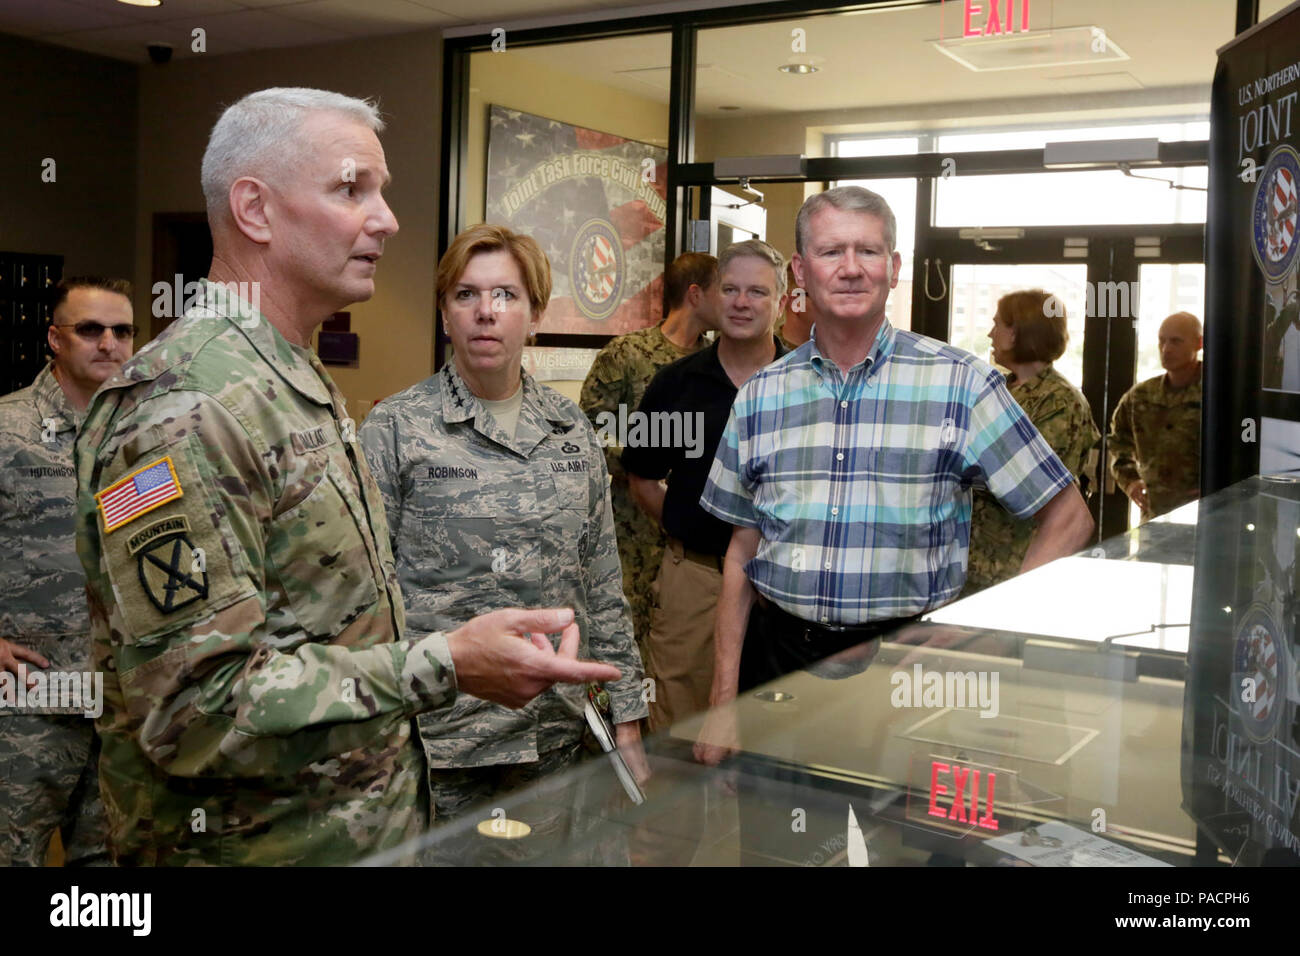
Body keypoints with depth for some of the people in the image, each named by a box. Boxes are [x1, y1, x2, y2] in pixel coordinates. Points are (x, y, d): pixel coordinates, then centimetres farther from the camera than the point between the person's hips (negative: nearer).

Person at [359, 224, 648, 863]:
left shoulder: (571, 431, 8)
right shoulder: (395, 429, -4)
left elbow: (603, 585, 11)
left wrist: (627, 720, 10)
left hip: (555, 737, 4)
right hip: (437, 738, -4)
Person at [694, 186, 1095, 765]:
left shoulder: (962, 385, -5)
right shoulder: (761, 395, 6)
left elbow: (1067, 519, 0)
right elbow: (743, 550, 10)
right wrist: (723, 700, 6)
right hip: (779, 658, 3)